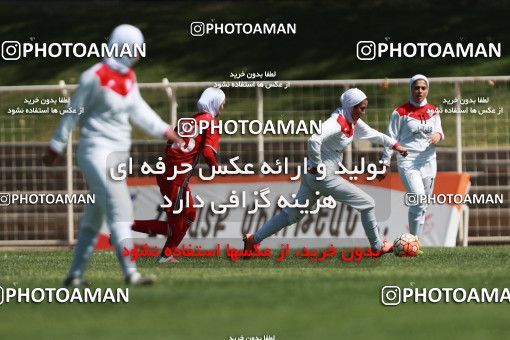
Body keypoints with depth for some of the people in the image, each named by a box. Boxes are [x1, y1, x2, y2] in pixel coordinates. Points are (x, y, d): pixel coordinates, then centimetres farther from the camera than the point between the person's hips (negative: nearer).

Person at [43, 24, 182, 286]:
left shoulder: (128, 77, 10)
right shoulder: (96, 77, -15)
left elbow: (138, 110, 19)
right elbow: (73, 113, -9)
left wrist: (165, 131, 11)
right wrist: (55, 148, -3)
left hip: (118, 154, 9)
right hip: (97, 153, -9)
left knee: (94, 218, 12)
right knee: (119, 210, -16)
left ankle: (75, 275, 19)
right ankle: (130, 273, -21)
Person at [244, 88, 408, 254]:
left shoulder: (352, 121, 6)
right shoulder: (337, 123, -23)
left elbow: (372, 134, 22)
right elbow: (314, 140, -37)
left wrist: (395, 145, 22)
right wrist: (316, 165, -25)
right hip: (323, 176, -9)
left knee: (293, 213, 17)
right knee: (368, 204, 2)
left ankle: (253, 239, 20)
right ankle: (377, 246, 17)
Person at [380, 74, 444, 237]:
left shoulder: (433, 111, 11)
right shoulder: (400, 112, -3)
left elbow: (439, 132, 10)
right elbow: (391, 138, -2)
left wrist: (438, 135, -15)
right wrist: (385, 162, -6)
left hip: (428, 162, 5)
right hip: (408, 161, -5)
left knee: (422, 205, 5)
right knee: (418, 200, -22)